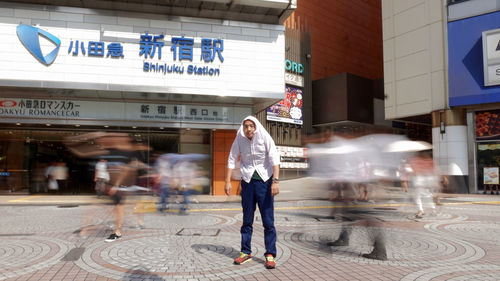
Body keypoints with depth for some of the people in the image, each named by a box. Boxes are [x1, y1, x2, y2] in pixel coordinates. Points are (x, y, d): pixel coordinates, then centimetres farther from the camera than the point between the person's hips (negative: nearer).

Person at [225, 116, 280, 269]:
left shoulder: (265, 137, -11)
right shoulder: (239, 139, -4)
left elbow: (274, 159, -15)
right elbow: (232, 160, 3)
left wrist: (275, 181, -24)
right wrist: (228, 181, -2)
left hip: (264, 180, -2)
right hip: (247, 181, 2)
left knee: (268, 220, -3)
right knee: (247, 219, 10)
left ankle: (270, 255, 6)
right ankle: (246, 253, 20)